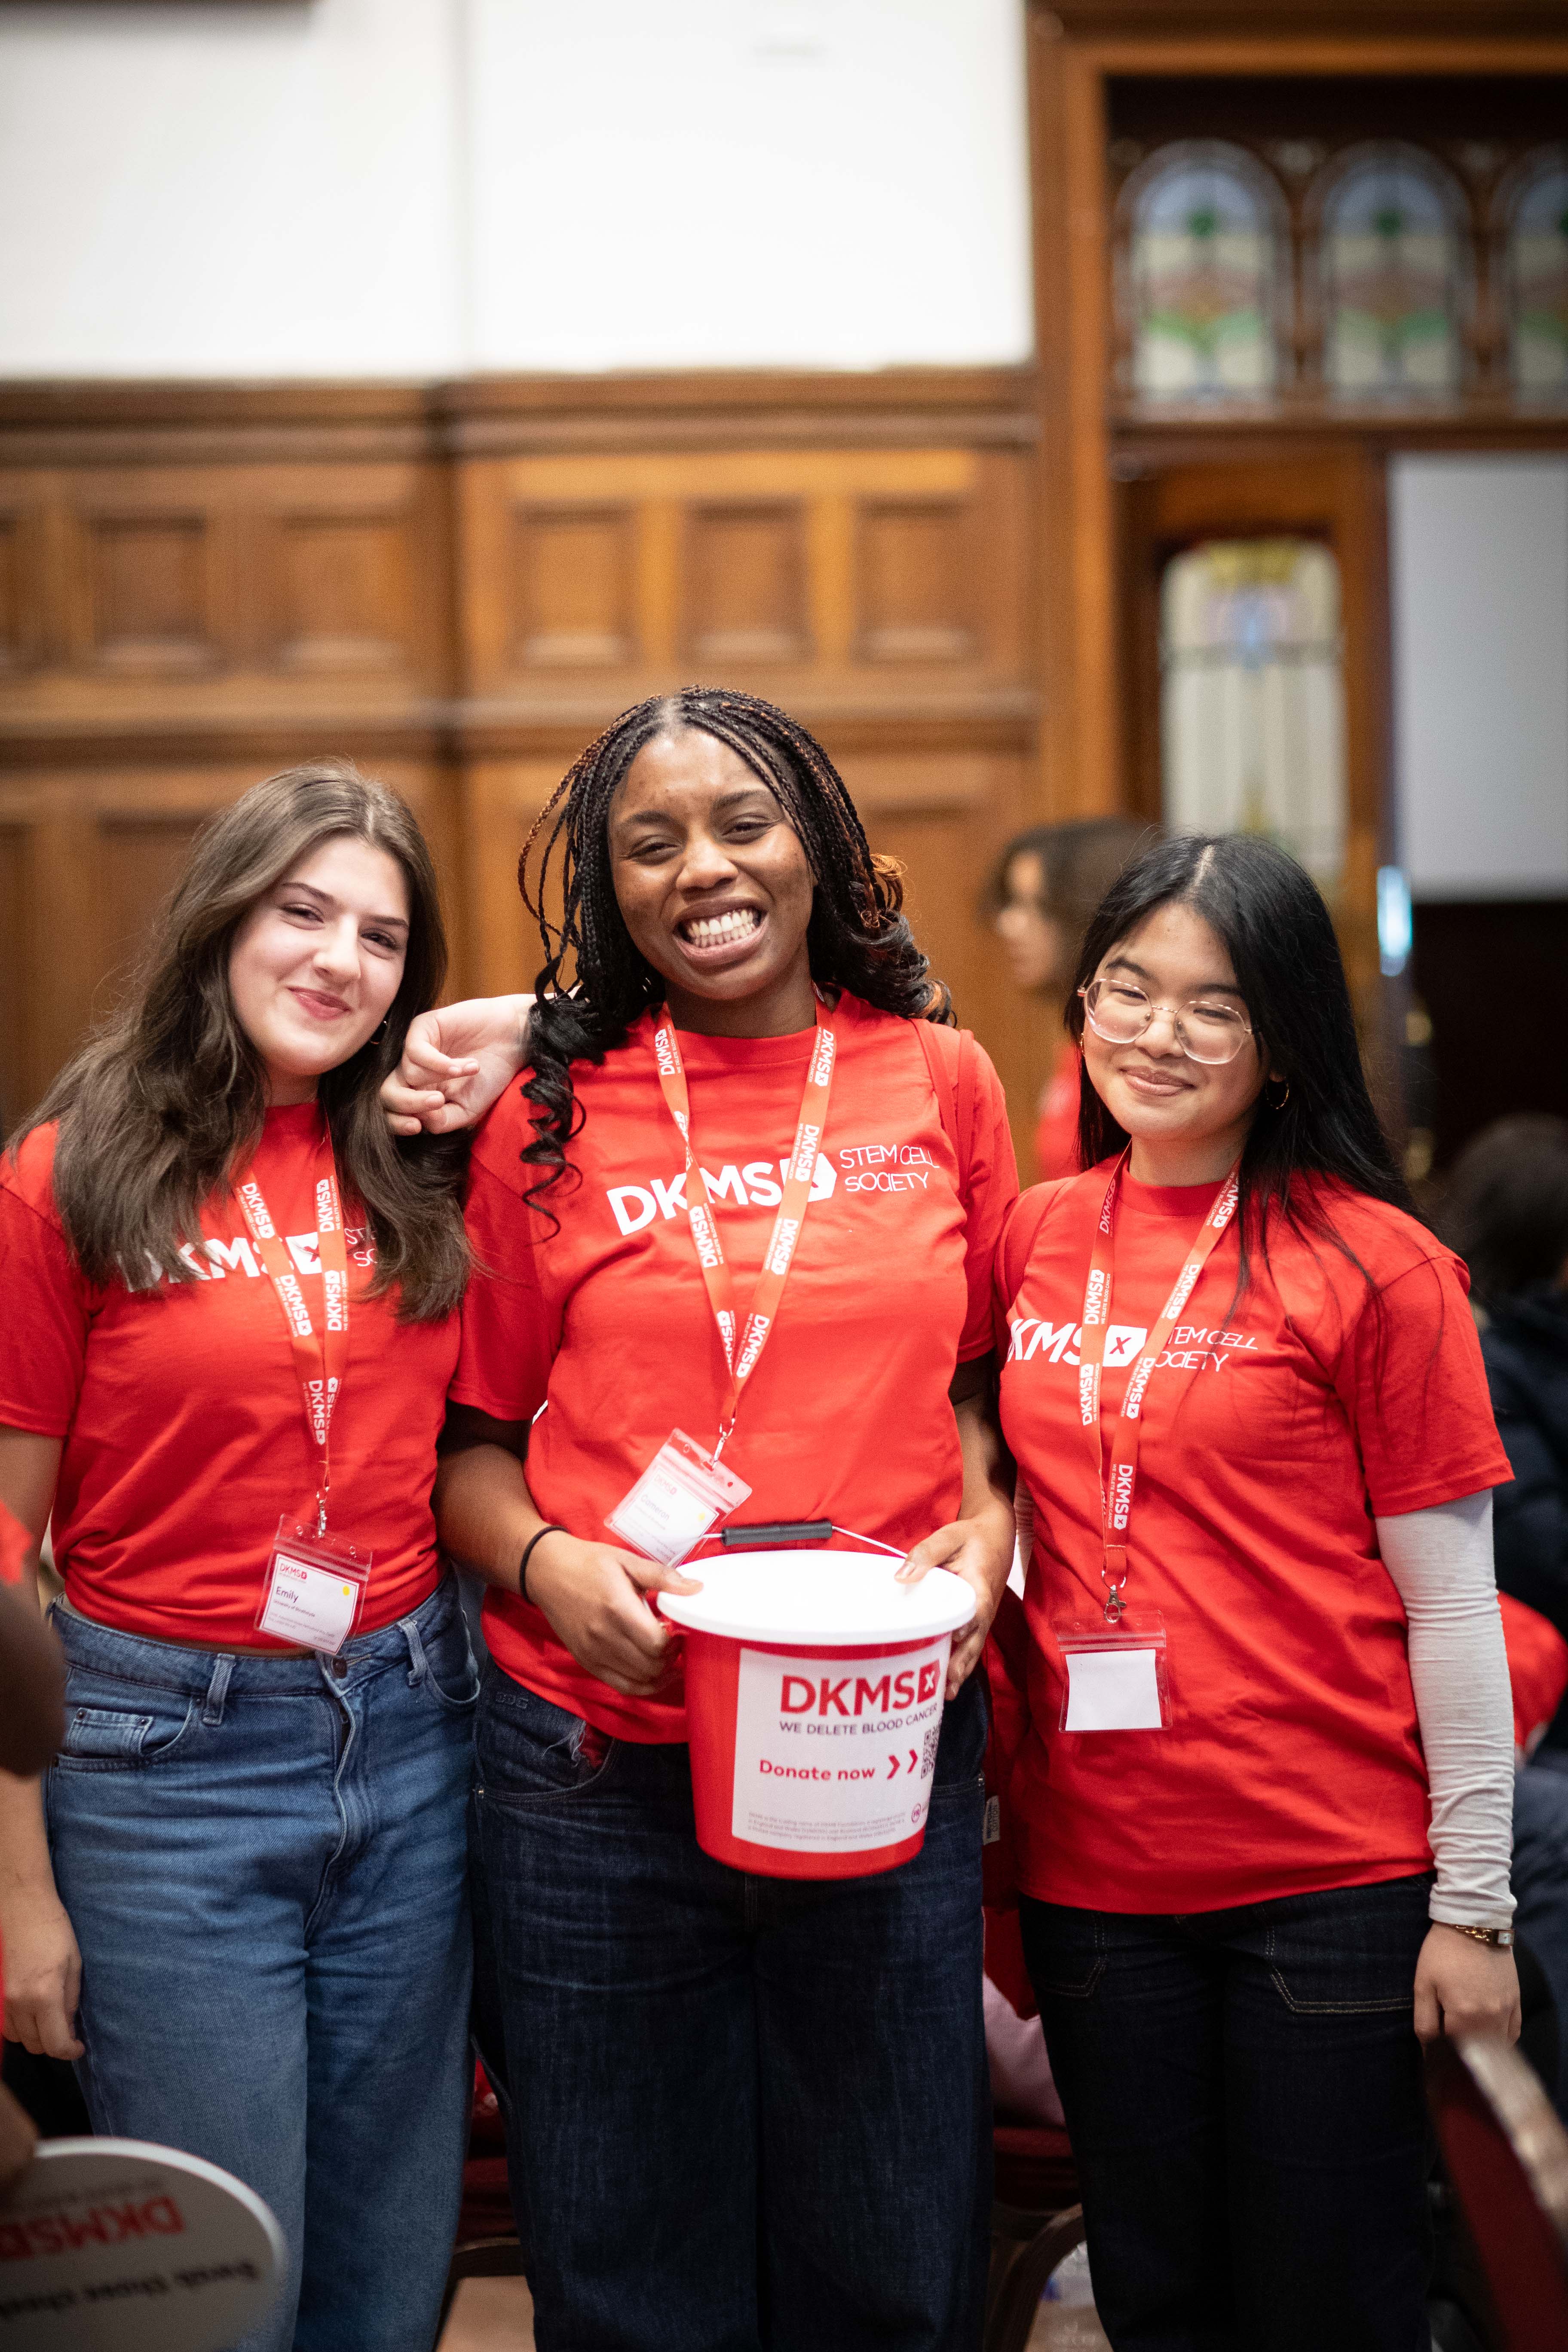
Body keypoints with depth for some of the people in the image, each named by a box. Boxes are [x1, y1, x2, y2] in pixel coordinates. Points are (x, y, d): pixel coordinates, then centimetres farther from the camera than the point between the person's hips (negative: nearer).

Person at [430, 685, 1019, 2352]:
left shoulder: (939, 1083, 5)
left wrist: (986, 1526, -3)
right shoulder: (549, 1119, 1)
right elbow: (470, 1435, 7)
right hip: (600, 1760, -1)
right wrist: (546, 1562, -12)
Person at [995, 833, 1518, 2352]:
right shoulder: (1034, 1240, 5)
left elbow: (1452, 1605, -7)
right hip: (1092, 1871, 4)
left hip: (1331, 1883, -4)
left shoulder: (1372, 1265, -8)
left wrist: (1473, 1904, -7)